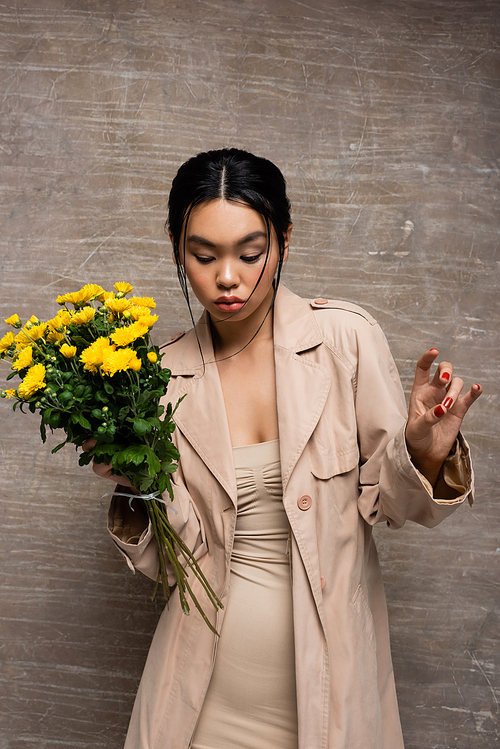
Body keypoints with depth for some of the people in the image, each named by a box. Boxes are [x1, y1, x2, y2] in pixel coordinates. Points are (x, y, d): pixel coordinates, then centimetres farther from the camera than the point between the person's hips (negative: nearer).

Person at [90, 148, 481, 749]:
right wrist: (135, 488, -18)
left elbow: (385, 500, -4)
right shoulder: (164, 375, -4)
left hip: (330, 651, -1)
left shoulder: (346, 338, -11)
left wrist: (424, 453, -23)